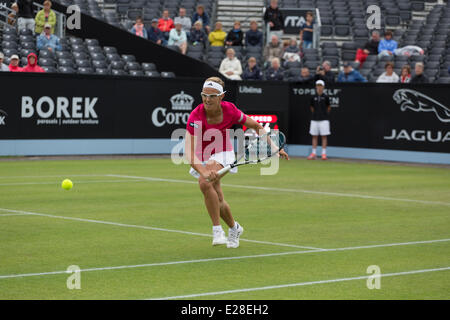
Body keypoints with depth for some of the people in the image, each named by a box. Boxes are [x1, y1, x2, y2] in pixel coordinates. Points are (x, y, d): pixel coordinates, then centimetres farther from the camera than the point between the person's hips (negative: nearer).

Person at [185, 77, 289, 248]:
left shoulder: (230, 111, -22)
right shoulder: (196, 117, -29)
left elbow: (255, 125, -2)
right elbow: (189, 151, -40)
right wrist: (203, 171, -56)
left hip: (221, 154, -1)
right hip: (202, 158, 1)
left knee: (205, 183, -31)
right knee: (217, 200, 9)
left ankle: (217, 230, -21)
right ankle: (234, 228, 40)